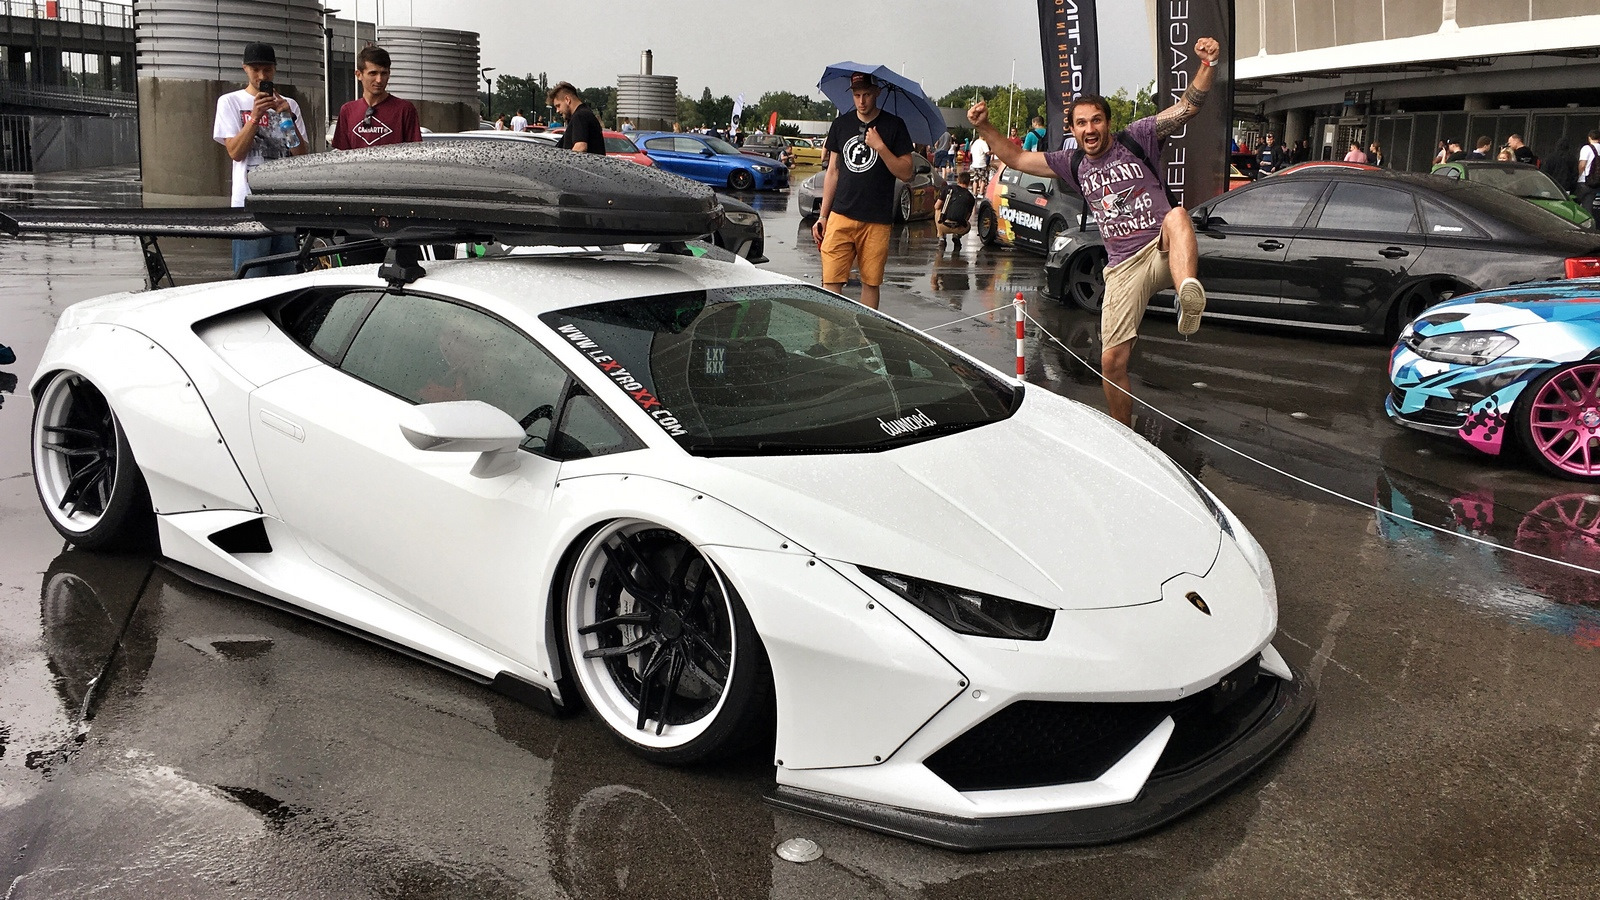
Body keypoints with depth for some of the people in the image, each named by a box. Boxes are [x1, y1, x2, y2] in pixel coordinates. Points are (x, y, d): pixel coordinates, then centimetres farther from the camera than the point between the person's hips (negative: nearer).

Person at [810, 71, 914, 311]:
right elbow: (832, 172, 16)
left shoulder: (894, 125, 2)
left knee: (871, 283, 4)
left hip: (876, 221, -2)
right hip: (841, 217, 2)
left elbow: (906, 173, -2)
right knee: (831, 282, -6)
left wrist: (880, 147, -15)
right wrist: (822, 216, 12)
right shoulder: (841, 124, 11)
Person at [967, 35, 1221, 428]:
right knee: (1111, 361, 0)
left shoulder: (1138, 138, 1)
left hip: (1161, 250, -4)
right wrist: (984, 128, 6)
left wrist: (1209, 64, -24)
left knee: (1177, 215, -41)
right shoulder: (1073, 165, 14)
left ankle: (1189, 299, -67)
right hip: (1122, 267, 4)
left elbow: (1189, 104, -7)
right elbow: (1016, 158, 19)